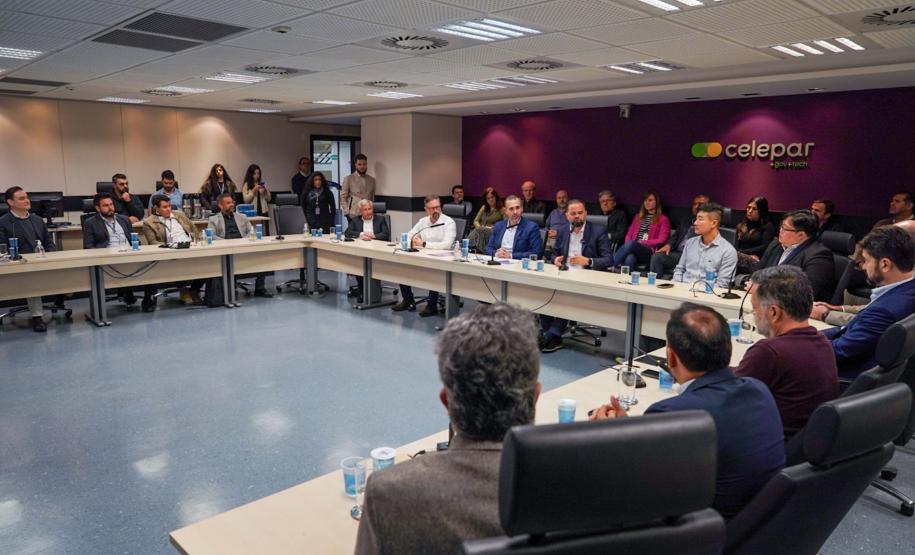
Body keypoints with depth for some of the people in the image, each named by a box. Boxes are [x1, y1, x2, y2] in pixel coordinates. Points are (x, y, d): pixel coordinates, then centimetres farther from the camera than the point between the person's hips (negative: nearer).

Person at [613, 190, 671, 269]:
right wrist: (627, 246, -3)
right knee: (629, 258, -37)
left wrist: (642, 242, -9)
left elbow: (661, 240, 2)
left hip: (649, 252, -3)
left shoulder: (663, 219, 14)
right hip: (633, 248, 3)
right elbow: (629, 234, 20)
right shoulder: (638, 216, 29)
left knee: (631, 243, -38)